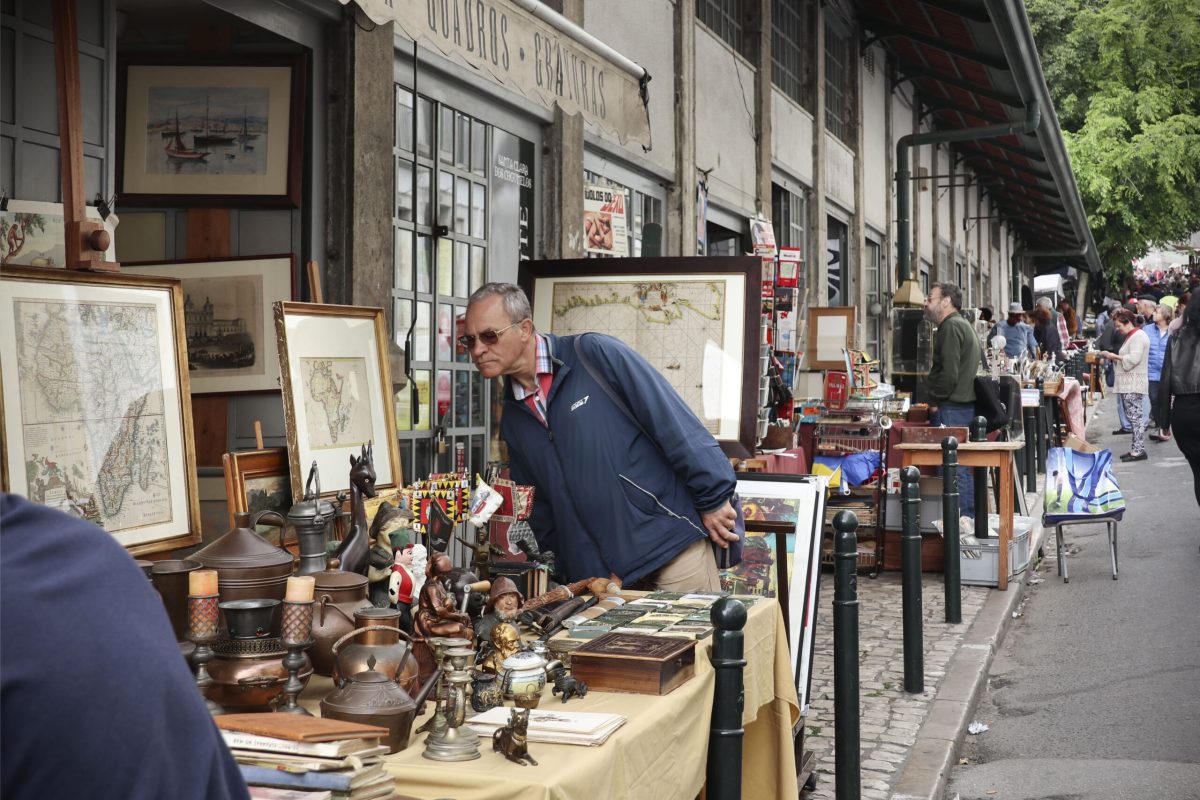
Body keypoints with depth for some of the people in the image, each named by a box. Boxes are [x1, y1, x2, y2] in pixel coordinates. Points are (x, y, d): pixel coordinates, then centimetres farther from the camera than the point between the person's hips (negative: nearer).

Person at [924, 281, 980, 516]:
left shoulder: (951, 327, -13)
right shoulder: (962, 325, 21)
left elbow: (949, 372, -22)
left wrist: (934, 400, -11)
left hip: (952, 408, -11)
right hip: (965, 405, 11)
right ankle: (970, 515, 20)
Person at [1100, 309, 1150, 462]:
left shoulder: (1138, 336, -11)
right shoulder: (1131, 336, 21)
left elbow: (1133, 358, -20)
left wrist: (1113, 356, -13)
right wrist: (1114, 358, 10)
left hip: (1133, 385, -10)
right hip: (1128, 384, 10)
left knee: (1135, 416, -9)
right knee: (1132, 417, 10)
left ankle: (1139, 450, -8)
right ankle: (1136, 449, 13)